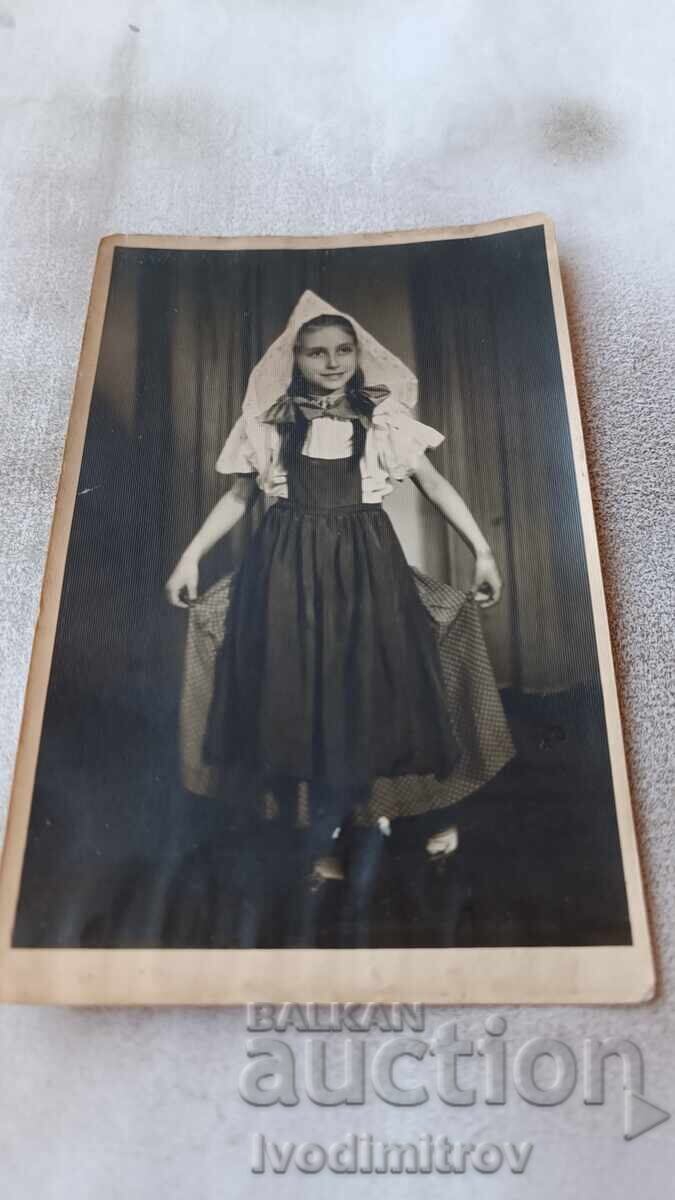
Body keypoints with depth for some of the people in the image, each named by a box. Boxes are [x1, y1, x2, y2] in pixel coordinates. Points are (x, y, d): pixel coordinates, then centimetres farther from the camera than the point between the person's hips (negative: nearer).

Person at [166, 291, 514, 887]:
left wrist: (483, 551, 1)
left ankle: (327, 838, 16)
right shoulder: (269, 419, 3)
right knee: (292, 688, 3)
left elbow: (436, 484, 5)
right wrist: (191, 556, 5)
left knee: (359, 690, 0)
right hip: (287, 567, 1)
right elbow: (237, 496, 10)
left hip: (363, 567, 0)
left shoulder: (385, 416, 2)